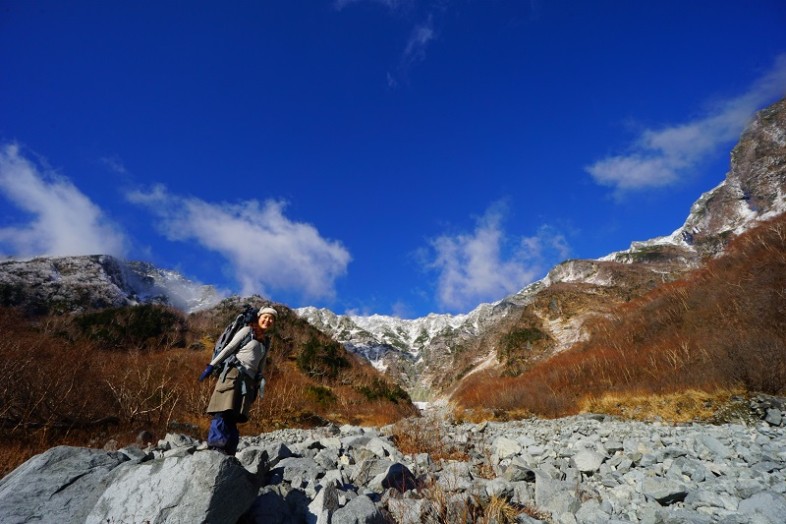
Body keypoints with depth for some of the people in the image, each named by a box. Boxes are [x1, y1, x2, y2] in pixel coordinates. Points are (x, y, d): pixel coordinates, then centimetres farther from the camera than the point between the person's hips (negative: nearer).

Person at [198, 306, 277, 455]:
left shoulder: (266, 342, 21)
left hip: (249, 380, 5)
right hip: (234, 373, -5)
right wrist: (212, 365, -6)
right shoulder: (247, 330, 6)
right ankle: (215, 446, -20)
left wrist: (259, 387, 17)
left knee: (233, 417, 0)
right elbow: (228, 348, 1)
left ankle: (228, 452, -3)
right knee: (224, 411, -17)